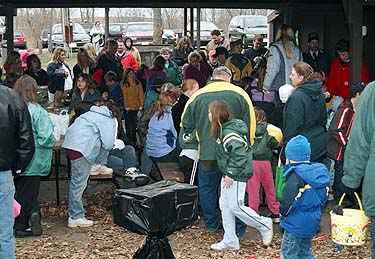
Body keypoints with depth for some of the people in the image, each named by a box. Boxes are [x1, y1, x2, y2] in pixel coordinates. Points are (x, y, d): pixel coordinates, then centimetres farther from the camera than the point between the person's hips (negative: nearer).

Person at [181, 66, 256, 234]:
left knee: (207, 187, 15)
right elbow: (250, 123, 1)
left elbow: (186, 123, 12)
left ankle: (211, 224, 23)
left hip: (207, 152, 1)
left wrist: (194, 139, 28)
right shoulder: (239, 94, 0)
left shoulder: (197, 96, 4)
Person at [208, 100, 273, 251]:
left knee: (235, 206, -5)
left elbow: (240, 155, -27)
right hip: (229, 174, 10)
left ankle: (264, 226, 14)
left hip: (237, 175, -10)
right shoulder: (224, 129, 9)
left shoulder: (229, 132, -22)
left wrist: (231, 174, -24)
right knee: (224, 205, 11)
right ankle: (230, 241, 19)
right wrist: (228, 174, 17)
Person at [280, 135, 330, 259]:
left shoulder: (295, 175, -21)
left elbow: (288, 202, -22)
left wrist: (282, 212, -4)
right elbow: (323, 199, 11)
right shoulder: (321, 172, 3)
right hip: (312, 223, 8)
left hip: (296, 224, -7)